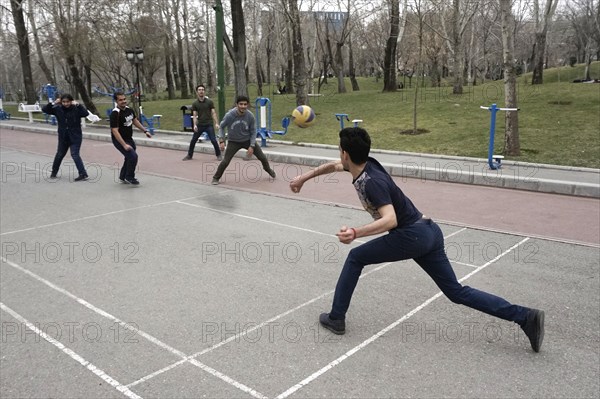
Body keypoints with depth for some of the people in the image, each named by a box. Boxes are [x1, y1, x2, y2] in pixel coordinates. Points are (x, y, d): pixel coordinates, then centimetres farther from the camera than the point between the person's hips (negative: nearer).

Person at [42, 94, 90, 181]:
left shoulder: (76, 109, -11)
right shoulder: (58, 109, -1)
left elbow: (86, 113, -26)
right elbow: (44, 109, -2)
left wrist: (78, 105, -29)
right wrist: (53, 103, -14)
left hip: (75, 137, -5)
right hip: (63, 137, 5)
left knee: (75, 155, -14)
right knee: (60, 154, 19)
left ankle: (83, 174, -12)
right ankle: (54, 172, 39)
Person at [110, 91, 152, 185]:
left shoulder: (129, 109, 1)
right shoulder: (115, 114, -23)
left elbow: (135, 121, 19)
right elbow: (115, 131, -27)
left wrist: (145, 131, 15)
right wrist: (124, 145, -32)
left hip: (129, 139, 8)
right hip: (119, 140, -8)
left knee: (129, 158, 18)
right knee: (133, 156, -19)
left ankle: (123, 177, 38)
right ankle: (129, 177, 0)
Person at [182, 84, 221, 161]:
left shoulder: (209, 102, -1)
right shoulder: (195, 104, 4)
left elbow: (213, 113, -3)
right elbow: (194, 115, 3)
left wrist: (216, 123, -15)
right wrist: (195, 125, -12)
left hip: (209, 125, -2)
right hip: (199, 125, 2)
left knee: (213, 140, -8)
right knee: (193, 140, 6)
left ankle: (219, 155, 10)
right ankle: (189, 155, 23)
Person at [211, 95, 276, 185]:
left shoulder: (250, 116, -19)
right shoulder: (229, 115, -23)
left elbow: (253, 131, -5)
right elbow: (221, 127, -6)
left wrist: (252, 146, -11)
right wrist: (221, 140, -16)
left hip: (247, 140, 2)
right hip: (233, 142, -2)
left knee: (262, 157, 3)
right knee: (225, 161, -13)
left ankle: (268, 170, 35)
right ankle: (216, 178, 11)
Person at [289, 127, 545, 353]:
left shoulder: (372, 181, -21)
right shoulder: (364, 164, 5)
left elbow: (390, 220, -33)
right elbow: (333, 166, 24)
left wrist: (356, 233, -42)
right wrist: (303, 178, 29)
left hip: (412, 235, -9)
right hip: (428, 232, 9)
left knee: (355, 258, 4)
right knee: (456, 292, 11)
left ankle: (336, 319, 13)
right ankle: (524, 316, 6)